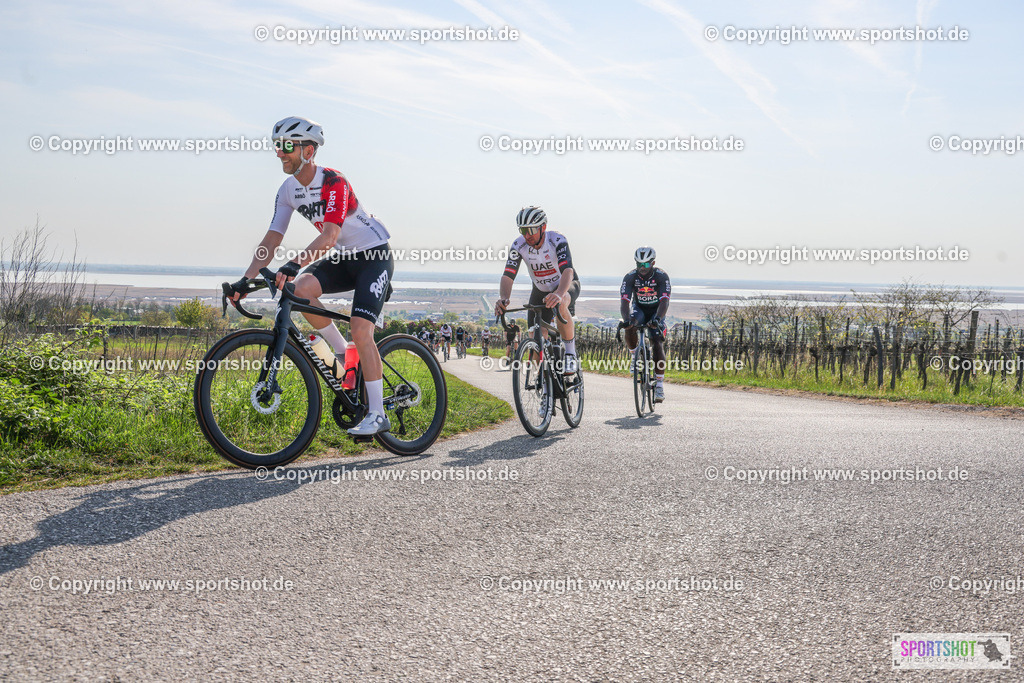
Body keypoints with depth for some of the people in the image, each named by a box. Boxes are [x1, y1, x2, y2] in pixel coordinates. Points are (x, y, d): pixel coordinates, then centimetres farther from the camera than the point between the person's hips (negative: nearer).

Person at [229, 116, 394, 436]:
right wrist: (246, 279, -14)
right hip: (343, 257, 7)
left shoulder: (334, 182, -25)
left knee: (360, 330, -20)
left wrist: (293, 265, -49)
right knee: (301, 288, -23)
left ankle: (377, 414, -12)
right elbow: (273, 238, -3)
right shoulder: (288, 190, -2)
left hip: (374, 254, -7)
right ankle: (342, 354, -3)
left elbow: (330, 235, -36)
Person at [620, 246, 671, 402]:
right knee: (629, 328, -33)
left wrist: (657, 319, -53)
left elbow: (664, 302, -34)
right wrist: (626, 319, -49)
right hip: (639, 309, 1)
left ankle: (659, 384, -13)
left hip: (656, 311, -1)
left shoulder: (662, 276, -25)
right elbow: (625, 301, -29)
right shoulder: (630, 277, -21)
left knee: (656, 343, -19)